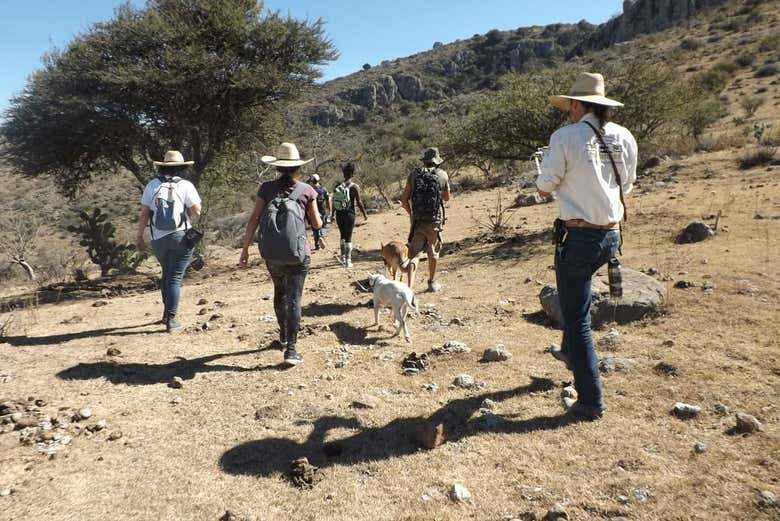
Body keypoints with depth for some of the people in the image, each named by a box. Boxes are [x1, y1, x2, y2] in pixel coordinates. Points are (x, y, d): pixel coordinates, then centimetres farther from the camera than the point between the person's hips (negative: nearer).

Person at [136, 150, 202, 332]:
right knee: (175, 278, 1)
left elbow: (144, 213, 0)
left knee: (166, 274, 23)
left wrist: (139, 236, 8)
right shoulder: (186, 186, -6)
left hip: (158, 239, 3)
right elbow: (196, 211, -9)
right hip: (181, 237, -3)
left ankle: (167, 313, 30)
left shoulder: (152, 185, 1)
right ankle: (171, 320, -2)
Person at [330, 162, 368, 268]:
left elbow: (334, 201, 6)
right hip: (349, 214, -4)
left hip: (339, 214, 4)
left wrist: (332, 214, 17)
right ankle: (348, 260, 6)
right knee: (348, 237, 3)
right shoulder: (354, 186, -9)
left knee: (343, 235, 20)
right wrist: (365, 214, 3)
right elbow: (359, 202, -9)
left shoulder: (338, 186, 3)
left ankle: (343, 257, 26)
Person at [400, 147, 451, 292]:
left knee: (414, 254, 2)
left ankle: (410, 286, -11)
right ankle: (432, 282, 33)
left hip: (417, 220, 0)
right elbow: (447, 197, 13)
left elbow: (404, 199, 1)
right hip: (435, 221, 0)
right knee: (433, 252, 18)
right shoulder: (442, 175, -1)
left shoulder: (414, 174, 0)